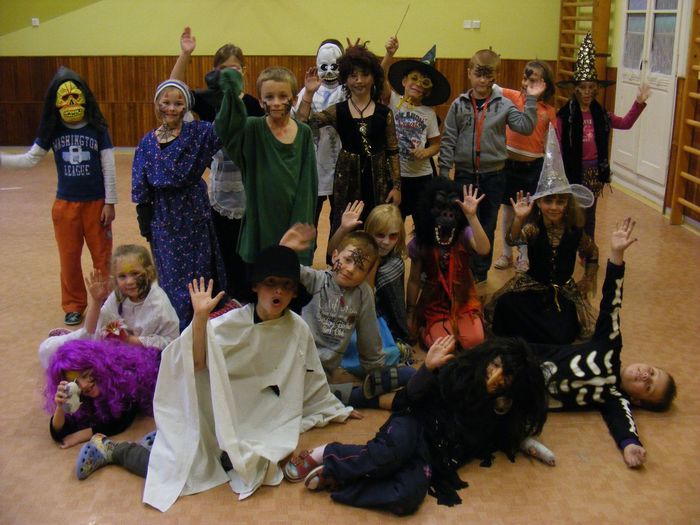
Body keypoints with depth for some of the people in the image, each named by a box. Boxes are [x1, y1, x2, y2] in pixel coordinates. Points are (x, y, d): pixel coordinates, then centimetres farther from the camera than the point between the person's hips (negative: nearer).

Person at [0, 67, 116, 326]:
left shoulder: (97, 130, -7)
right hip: (65, 204, 2)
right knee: (69, 258, 10)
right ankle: (74, 306, 25)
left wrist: (110, 203, -6)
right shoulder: (53, 132, -1)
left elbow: (109, 168, -5)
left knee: (103, 256, 6)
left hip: (96, 203, -2)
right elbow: (30, 159, 0)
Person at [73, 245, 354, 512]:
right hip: (213, 414, -4)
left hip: (255, 421, 4)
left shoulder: (298, 330, -5)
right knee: (180, 473, -20)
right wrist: (200, 316, -35)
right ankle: (112, 449, 8)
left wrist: (336, 410, 18)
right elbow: (197, 362, -24)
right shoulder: (232, 324, -13)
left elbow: (312, 381, 9)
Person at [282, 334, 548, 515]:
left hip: (433, 455, 2)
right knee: (390, 453, -41)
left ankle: (332, 478, -19)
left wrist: (525, 442, 0)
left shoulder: (499, 409, 11)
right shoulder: (458, 371, 0)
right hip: (414, 425, -2)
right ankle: (326, 454, -15)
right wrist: (427, 369, -22)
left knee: (407, 499, -33)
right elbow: (413, 397, -5)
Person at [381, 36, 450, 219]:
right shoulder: (393, 101, -4)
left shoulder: (429, 113, 3)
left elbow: (436, 144, 9)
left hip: (421, 176, 2)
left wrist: (427, 152, -13)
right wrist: (389, 55, -37)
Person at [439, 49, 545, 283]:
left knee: (488, 225, 12)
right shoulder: (459, 104, -1)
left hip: (493, 175, 1)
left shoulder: (503, 105, -1)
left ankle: (481, 272, 26)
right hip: (464, 174, 0)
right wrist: (443, 172, -3)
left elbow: (525, 126, -9)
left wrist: (531, 100, -17)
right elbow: (448, 140, -1)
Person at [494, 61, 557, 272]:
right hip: (510, 163, 0)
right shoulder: (513, 97, -2)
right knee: (508, 210, 11)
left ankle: (524, 257, 25)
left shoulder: (549, 112, -2)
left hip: (534, 167, 0)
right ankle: (506, 253, 27)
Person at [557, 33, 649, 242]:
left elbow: (625, 123, 15)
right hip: (574, 170, -5)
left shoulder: (600, 113, 3)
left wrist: (639, 103, 3)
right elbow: (558, 147, -12)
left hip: (595, 170, 5)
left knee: (589, 215, 16)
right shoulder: (565, 114, -13)